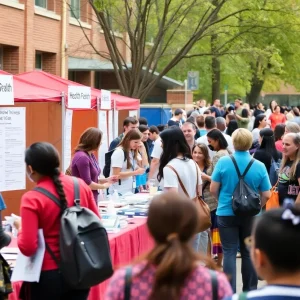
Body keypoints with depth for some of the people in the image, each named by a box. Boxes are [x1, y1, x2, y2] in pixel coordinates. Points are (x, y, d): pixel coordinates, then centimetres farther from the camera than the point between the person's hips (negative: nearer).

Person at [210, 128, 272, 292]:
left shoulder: (223, 162, -10)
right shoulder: (259, 166, -7)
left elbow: (213, 189, -4)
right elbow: (266, 195, -5)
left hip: (227, 213, -1)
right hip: (250, 215, 1)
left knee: (229, 253, 4)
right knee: (249, 253, 12)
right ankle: (250, 290, 20)